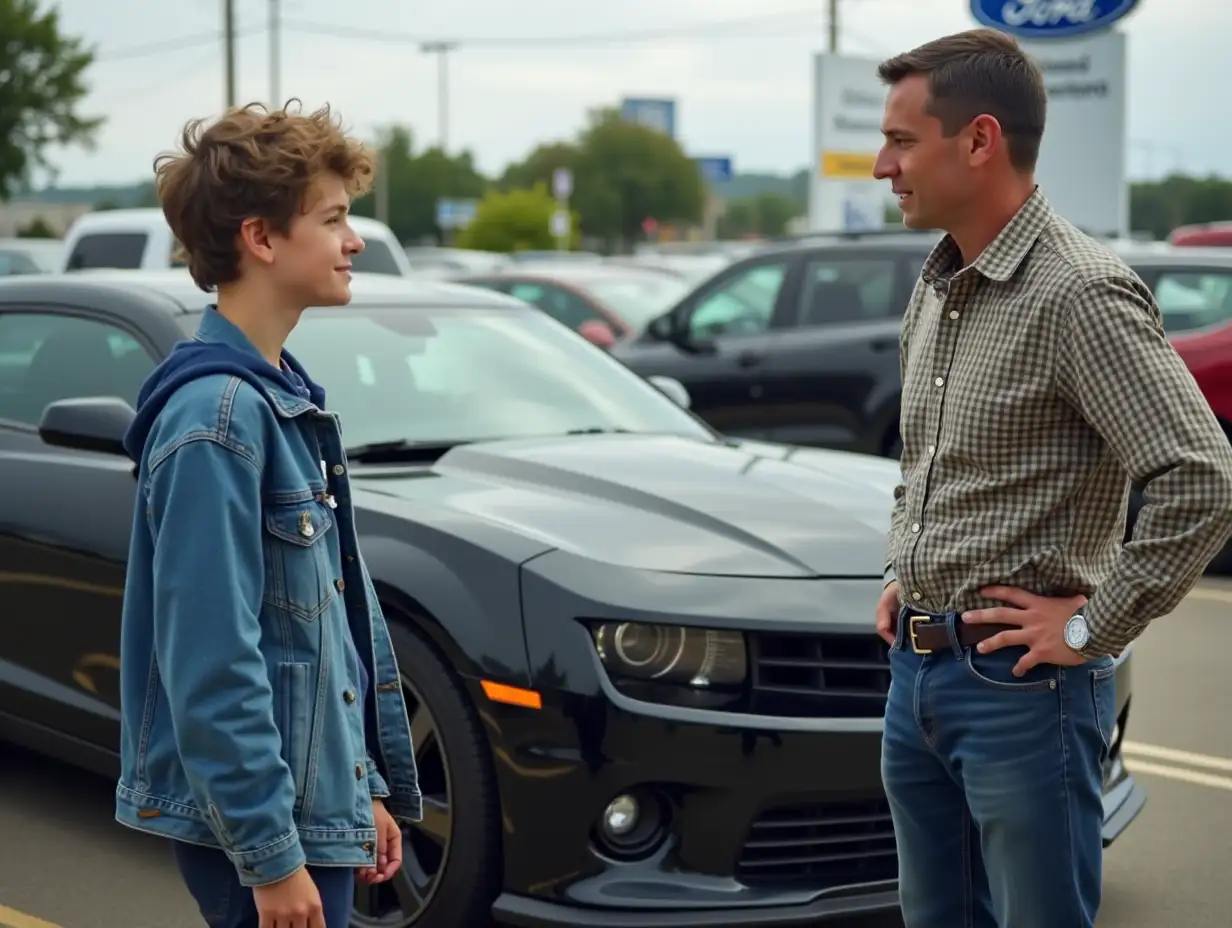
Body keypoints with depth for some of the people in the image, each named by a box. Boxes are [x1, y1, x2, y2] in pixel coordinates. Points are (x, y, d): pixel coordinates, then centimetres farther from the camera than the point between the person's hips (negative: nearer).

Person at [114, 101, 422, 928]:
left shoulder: (286, 396, 11)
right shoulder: (217, 412, -19)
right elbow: (211, 664, -22)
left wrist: (365, 788, 17)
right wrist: (270, 854, -21)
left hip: (317, 802, 9)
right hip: (254, 821, -9)